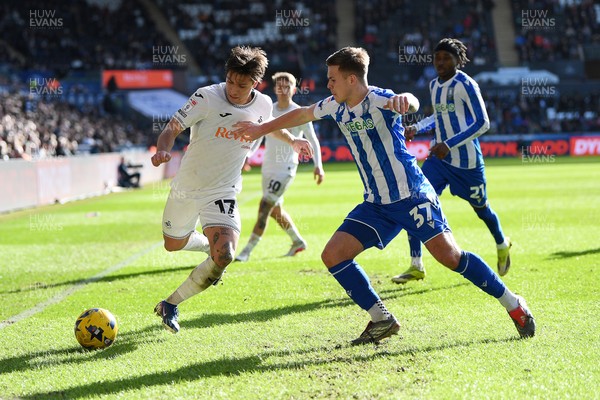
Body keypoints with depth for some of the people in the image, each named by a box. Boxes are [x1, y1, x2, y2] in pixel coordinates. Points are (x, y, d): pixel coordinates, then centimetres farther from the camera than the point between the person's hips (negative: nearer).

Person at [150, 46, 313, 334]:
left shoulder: (263, 105, -5)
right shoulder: (207, 97, -18)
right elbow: (173, 127, -17)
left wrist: (293, 141, 27)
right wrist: (162, 150, -37)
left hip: (223, 193, 0)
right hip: (186, 188, 0)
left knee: (224, 258, -22)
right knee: (174, 244, 19)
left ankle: (171, 305, -7)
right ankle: (209, 244, 53)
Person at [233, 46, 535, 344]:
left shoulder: (379, 100, -18)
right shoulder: (335, 107, 5)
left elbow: (411, 103, -40)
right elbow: (302, 114, 24)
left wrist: (404, 100, -65)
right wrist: (261, 129, 31)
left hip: (413, 197, -7)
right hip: (376, 205, 7)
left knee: (450, 256, -16)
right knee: (333, 255, -5)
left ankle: (513, 305, 2)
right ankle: (382, 321, 4)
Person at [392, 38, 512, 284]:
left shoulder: (465, 85, -15)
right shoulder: (434, 85, 9)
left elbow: (482, 123, -18)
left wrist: (450, 144, -24)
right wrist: (416, 128, 9)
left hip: (466, 160, -6)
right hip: (439, 158, 6)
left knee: (480, 207, 12)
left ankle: (502, 245, 45)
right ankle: (416, 266, -8)